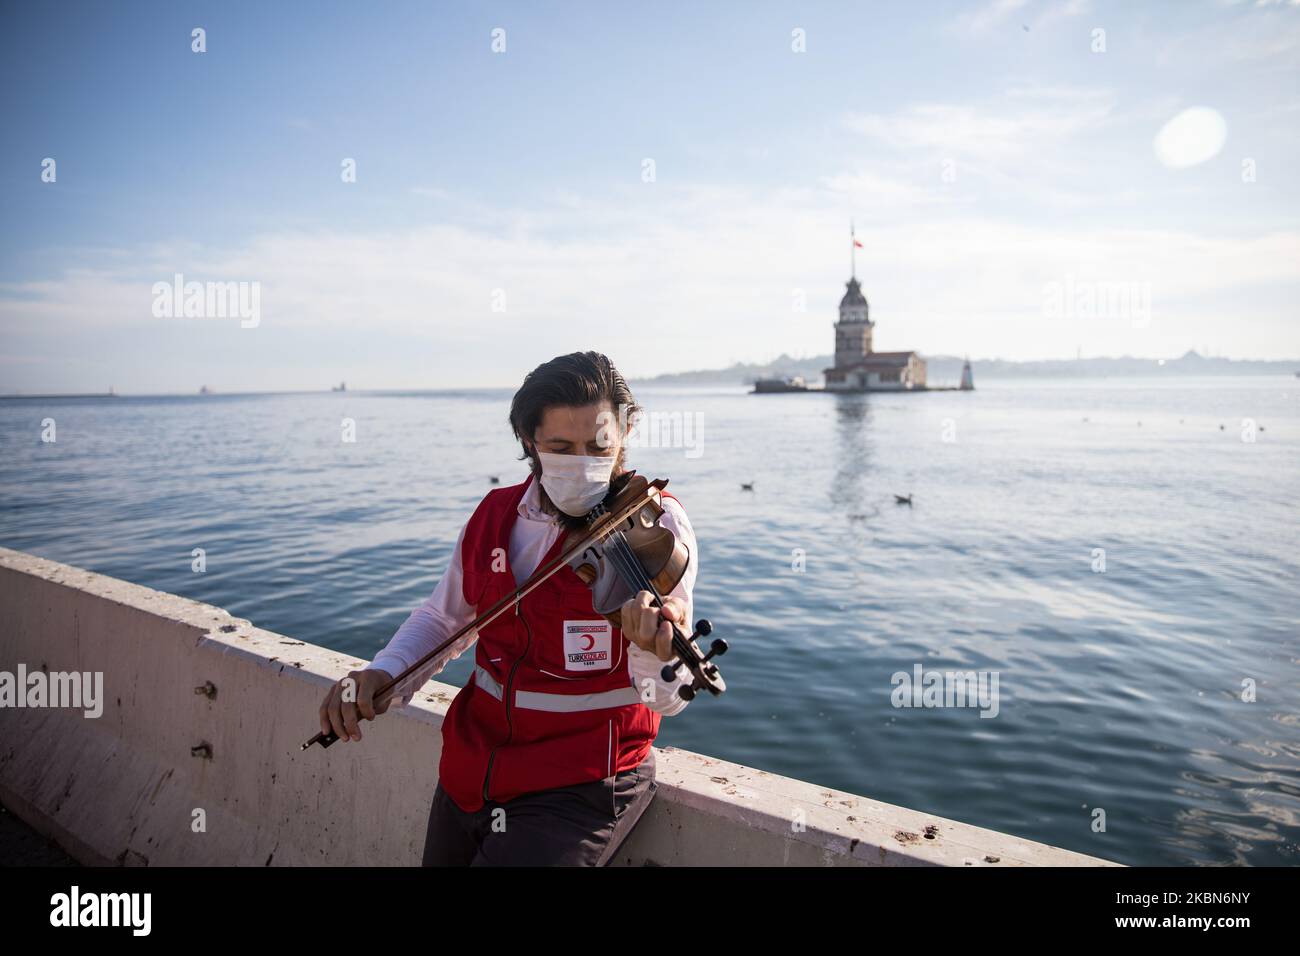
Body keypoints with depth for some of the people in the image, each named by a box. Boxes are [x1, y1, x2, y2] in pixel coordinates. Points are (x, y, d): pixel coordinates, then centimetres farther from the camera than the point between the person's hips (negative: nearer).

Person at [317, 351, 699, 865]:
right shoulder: (494, 515, -2)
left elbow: (666, 700, -21)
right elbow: (444, 618, 14)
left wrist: (656, 652, -44)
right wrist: (384, 672, -4)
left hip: (581, 785, -5)